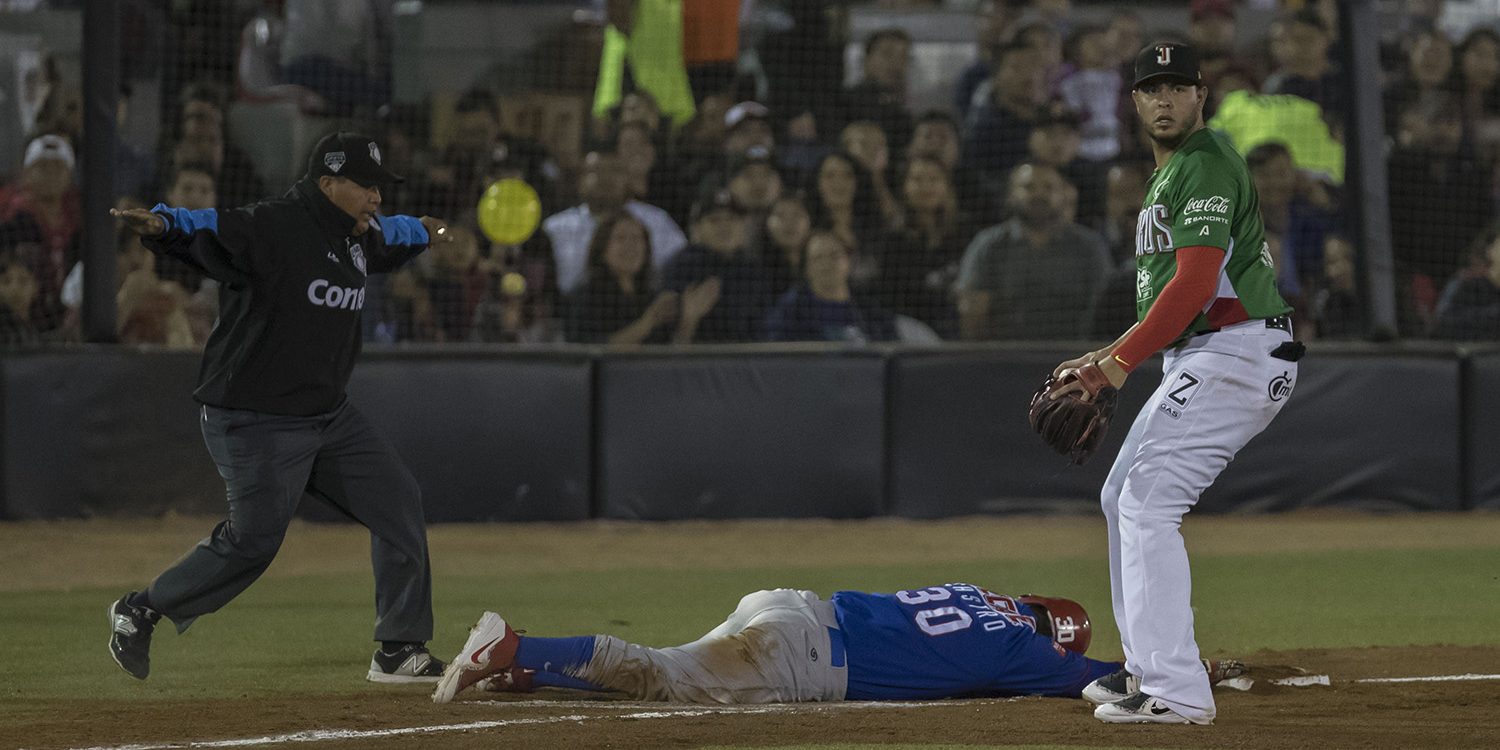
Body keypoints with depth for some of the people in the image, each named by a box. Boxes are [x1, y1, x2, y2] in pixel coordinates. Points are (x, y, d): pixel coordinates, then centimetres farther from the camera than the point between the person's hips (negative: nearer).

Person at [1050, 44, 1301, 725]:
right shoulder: (1168, 175, 22)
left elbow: (1196, 282, -20)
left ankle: (1176, 691, -22)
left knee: (1148, 501, -17)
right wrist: (1107, 357, 15)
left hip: (1236, 354, -11)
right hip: (1199, 360, 11)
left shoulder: (1205, 165, -11)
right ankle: (1149, 669, 25)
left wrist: (1119, 364, -20)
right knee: (1123, 498, 19)